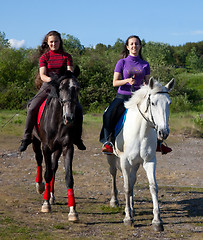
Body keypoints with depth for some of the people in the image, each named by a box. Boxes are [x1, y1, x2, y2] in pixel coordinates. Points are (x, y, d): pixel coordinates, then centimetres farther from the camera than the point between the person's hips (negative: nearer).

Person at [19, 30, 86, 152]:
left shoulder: (67, 56, 8)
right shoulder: (44, 57, 5)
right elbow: (42, 75, -7)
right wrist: (50, 79, -29)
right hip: (47, 85, 0)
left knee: (78, 109, -18)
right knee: (32, 107, -20)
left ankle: (77, 137, -1)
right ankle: (27, 137, -8)